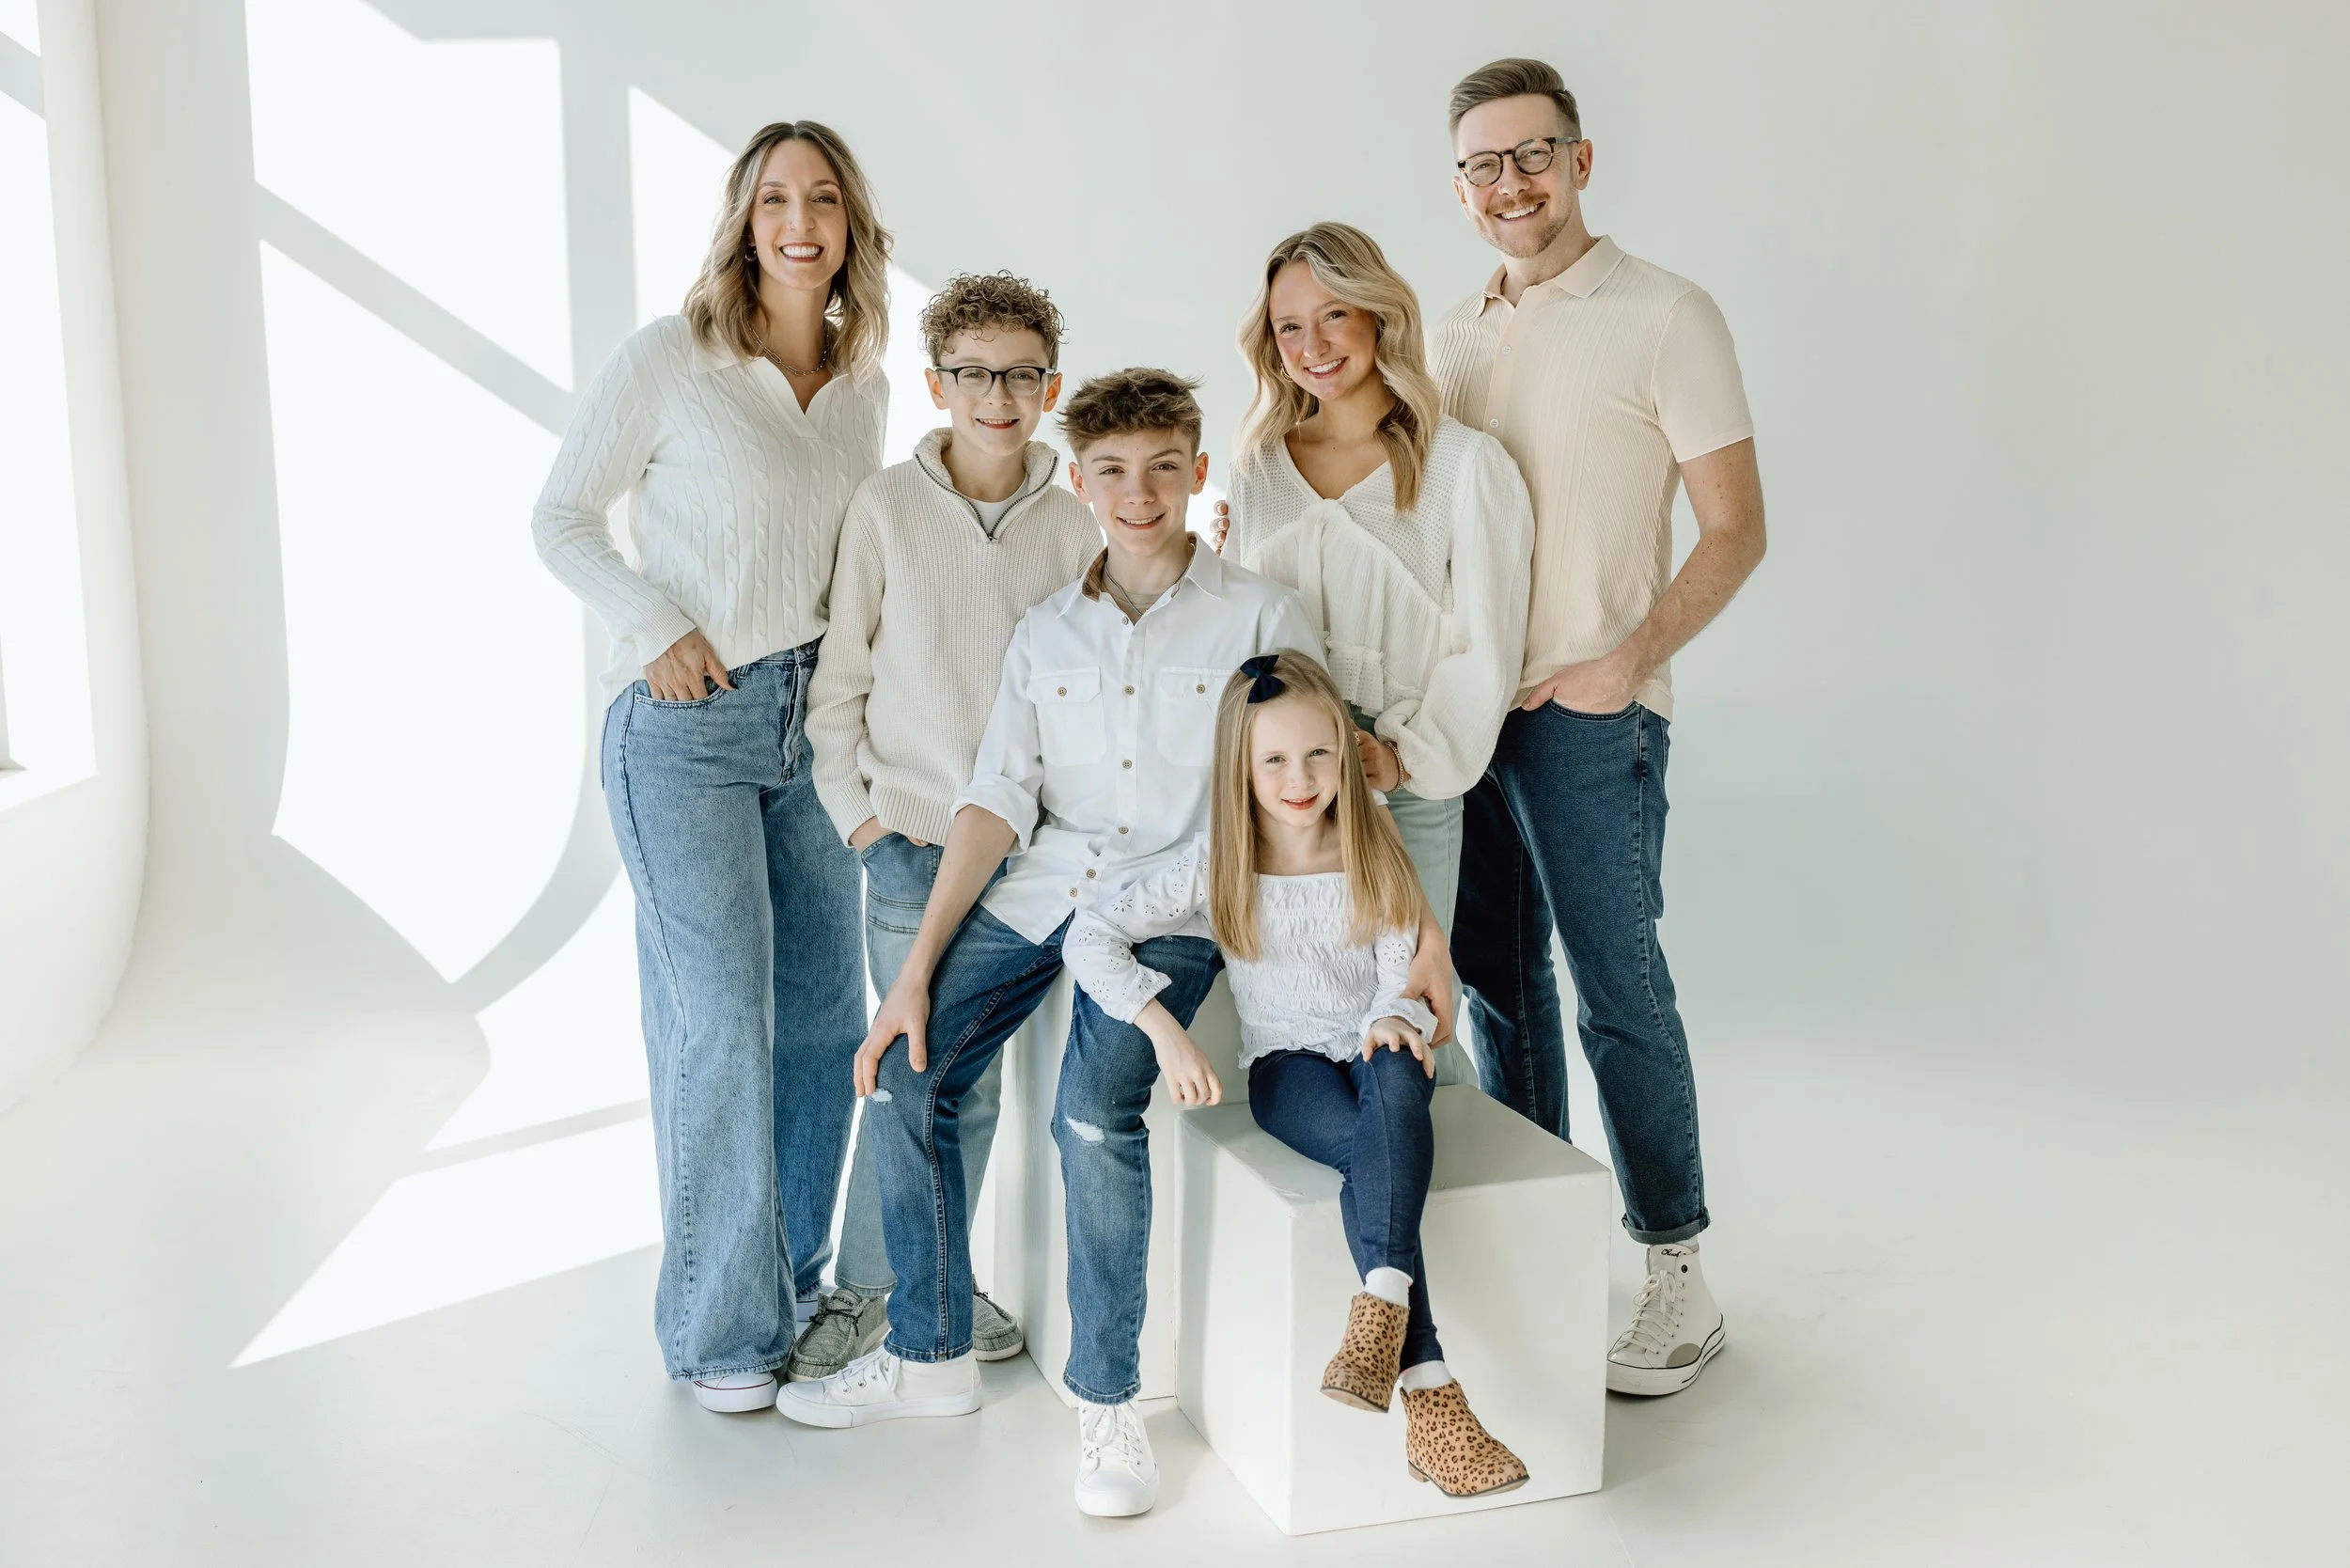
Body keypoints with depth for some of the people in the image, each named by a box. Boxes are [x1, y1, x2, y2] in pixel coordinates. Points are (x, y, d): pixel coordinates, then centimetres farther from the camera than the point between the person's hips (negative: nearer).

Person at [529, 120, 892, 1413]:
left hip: (812, 720, 6)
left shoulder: (860, 382, 9)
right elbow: (562, 518, -1)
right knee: (719, 1022, -6)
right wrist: (657, 629, -14)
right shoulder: (667, 362, -7)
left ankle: (792, 1284, 27)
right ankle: (718, 1329, 9)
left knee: (825, 1012, 9)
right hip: (684, 726, -6)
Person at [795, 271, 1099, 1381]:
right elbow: (837, 680, 1)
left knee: (957, 1076, 11)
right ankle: (869, 1291, 19)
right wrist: (856, 811, -4)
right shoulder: (886, 507, -2)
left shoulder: (1078, 520, 2)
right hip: (914, 841, -2)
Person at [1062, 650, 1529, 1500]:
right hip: (1286, 1065, -1)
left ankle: (1381, 1307, -50)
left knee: (1398, 1079, -37)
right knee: (1372, 1145, -34)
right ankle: (1428, 1393, -40)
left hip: (1375, 1051, 2)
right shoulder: (1217, 864, -2)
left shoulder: (1374, 854, 3)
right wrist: (1165, 1027, -20)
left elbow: (1402, 972, -2)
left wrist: (1395, 1019, -27)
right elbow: (1089, 937, -7)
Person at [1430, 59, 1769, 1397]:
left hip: (1591, 712, -6)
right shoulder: (1456, 336, 13)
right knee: (1498, 980, 13)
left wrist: (1628, 660, -18)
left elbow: (1735, 530, -7)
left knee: (1619, 991, -3)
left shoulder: (1665, 316, -5)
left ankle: (1679, 1277, 10)